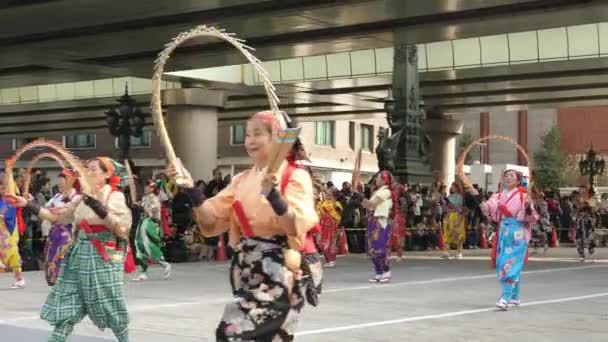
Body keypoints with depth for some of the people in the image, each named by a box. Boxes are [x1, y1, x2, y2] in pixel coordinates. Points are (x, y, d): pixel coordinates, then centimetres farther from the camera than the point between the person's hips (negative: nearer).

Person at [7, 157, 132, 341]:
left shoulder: (115, 196, -5)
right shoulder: (83, 198, 12)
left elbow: (122, 229, -16)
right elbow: (57, 216, 14)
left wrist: (99, 208, -26)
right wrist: (28, 204, 8)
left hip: (102, 257, -6)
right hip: (79, 254, 6)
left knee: (110, 306, 1)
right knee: (66, 304, 3)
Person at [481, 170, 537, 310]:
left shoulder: (523, 196, -4)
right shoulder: (499, 196, 11)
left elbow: (531, 218, -6)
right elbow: (494, 214, 10)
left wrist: (528, 207, -25)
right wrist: (486, 207, -8)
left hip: (518, 234, -6)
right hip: (503, 233, 6)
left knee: (511, 265, -12)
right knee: (502, 265, 7)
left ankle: (506, 298, -18)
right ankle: (514, 297, 20)